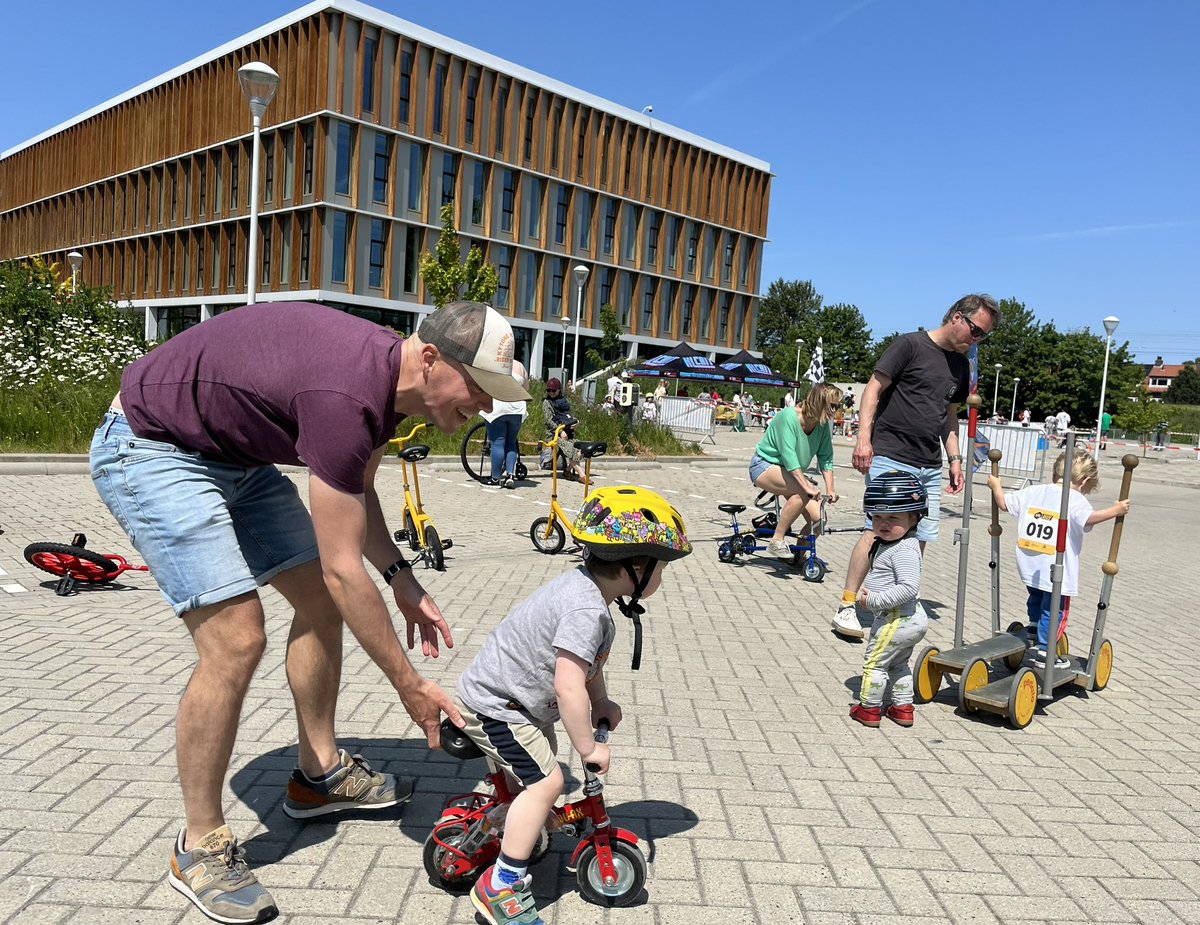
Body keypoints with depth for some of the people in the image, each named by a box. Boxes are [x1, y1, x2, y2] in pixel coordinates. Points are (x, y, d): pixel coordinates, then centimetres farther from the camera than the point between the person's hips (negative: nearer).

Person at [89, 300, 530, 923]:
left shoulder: (390, 377, -5)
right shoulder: (346, 396, -34)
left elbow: (356, 493, 12)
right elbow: (343, 569, -30)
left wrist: (402, 580, 1)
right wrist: (409, 685, -21)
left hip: (233, 455, 10)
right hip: (148, 448, -10)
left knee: (319, 602, 7)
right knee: (236, 639, -18)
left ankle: (319, 776, 23)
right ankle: (200, 848, 2)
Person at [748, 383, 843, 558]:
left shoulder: (823, 425, -4)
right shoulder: (788, 416, -24)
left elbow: (826, 458, -4)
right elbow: (788, 454, -33)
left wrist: (830, 489, -17)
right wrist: (807, 485, -41)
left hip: (792, 473, 7)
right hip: (765, 466, -7)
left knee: (818, 517, -11)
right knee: (803, 492, -34)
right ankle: (776, 541, -23)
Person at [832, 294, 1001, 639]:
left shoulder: (961, 365, 18)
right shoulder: (910, 344, -3)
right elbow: (873, 389, -6)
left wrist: (955, 458, 15)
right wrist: (864, 437, -16)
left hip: (930, 468, 7)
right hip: (890, 458, -7)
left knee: (919, 539, 5)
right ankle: (846, 606, -5)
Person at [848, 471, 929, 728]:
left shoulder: (904, 550, -23)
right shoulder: (888, 543, 7)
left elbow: (909, 587, -33)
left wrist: (875, 600, -27)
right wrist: (867, 589, 3)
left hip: (897, 620, -10)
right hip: (912, 619, 10)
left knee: (874, 662, 5)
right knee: (898, 664, 24)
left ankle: (868, 709, 17)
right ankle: (903, 708, 34)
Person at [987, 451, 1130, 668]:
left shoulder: (1033, 491, 8)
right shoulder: (1075, 499, -10)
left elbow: (1004, 502, 15)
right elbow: (1089, 518, -29)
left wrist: (995, 486, 31)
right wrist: (1115, 510, -22)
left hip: (1029, 566, 6)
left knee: (1037, 597, 32)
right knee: (1054, 610, 7)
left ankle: (1034, 627, 52)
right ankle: (1044, 653, 12)